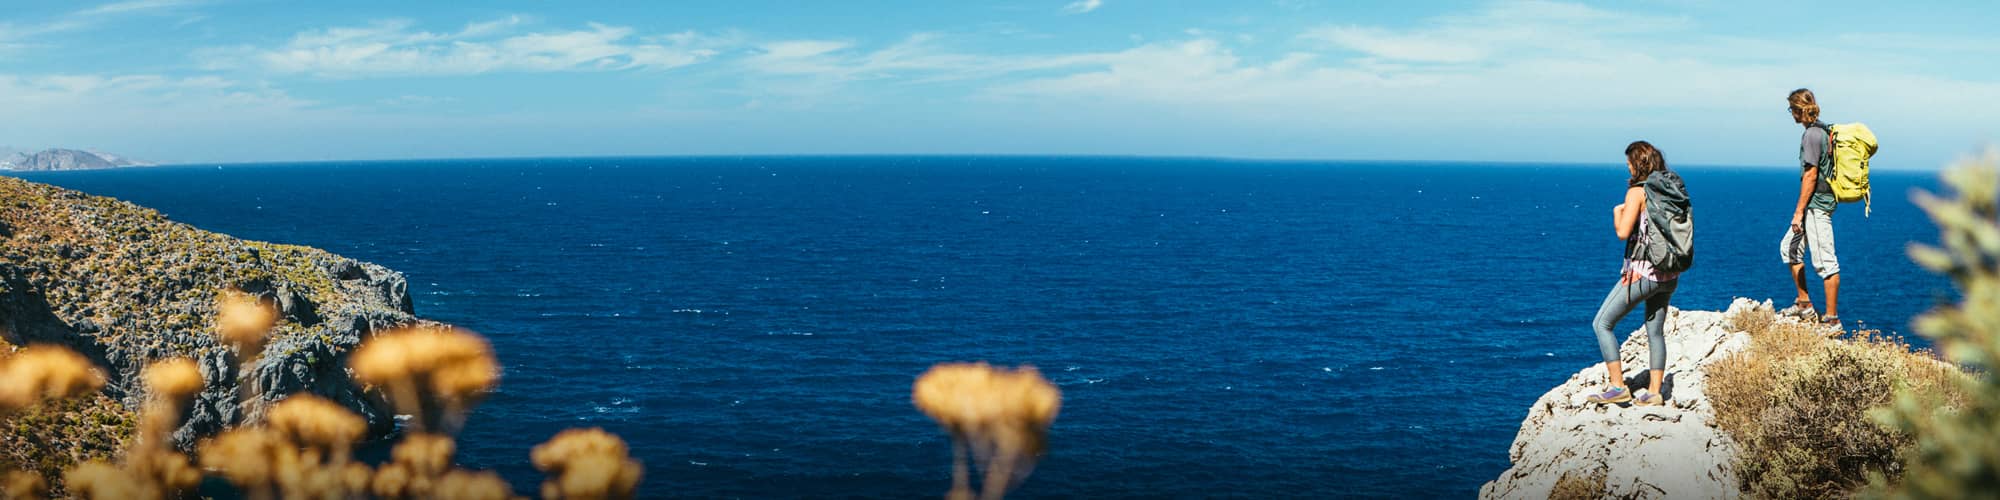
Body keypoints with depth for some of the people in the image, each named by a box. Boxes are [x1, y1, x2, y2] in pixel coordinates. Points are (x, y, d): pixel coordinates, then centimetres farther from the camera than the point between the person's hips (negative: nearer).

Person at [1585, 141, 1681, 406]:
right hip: (1669, 273, 7)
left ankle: (1618, 387, -1)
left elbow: (1623, 232, -20)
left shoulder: (1637, 192, -12)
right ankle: (1654, 392, 14)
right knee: (1656, 332, 15)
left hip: (1642, 272, -7)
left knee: (1602, 323, 3)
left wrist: (1617, 212, 1)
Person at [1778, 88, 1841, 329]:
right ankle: (1804, 304, 23)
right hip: (1818, 204, 11)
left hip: (1816, 204, -11)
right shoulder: (1822, 131, 15)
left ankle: (1832, 319, -4)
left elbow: (1811, 175, -19)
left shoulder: (1812, 135, -15)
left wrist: (1799, 212, -17)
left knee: (1825, 261, -7)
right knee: (1789, 247, 19)